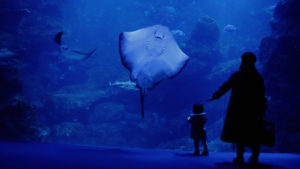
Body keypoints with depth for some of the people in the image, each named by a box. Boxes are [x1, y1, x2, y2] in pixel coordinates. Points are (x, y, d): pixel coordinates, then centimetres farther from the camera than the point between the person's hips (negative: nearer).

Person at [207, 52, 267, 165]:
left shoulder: (238, 75, -2)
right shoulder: (258, 77, 6)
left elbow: (226, 86, -5)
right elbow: (262, 95, 6)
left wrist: (215, 96, 2)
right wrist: (262, 109, 12)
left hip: (239, 109, -3)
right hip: (255, 110, 3)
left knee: (239, 132, 3)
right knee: (253, 133, 9)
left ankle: (240, 157, -1)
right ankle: (254, 157, 8)